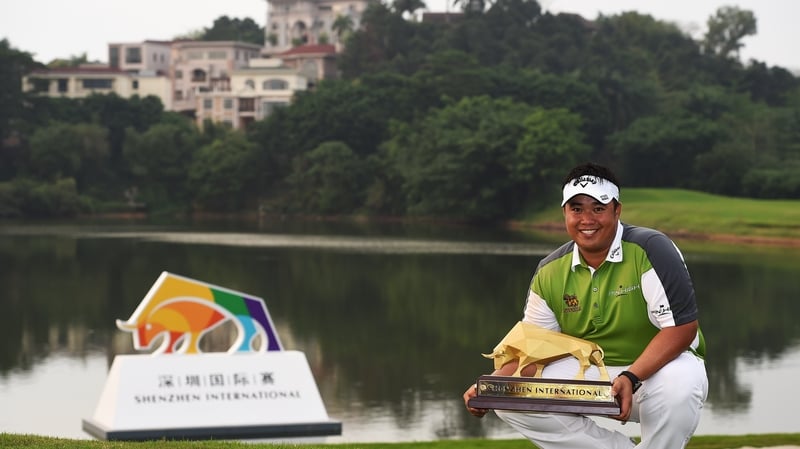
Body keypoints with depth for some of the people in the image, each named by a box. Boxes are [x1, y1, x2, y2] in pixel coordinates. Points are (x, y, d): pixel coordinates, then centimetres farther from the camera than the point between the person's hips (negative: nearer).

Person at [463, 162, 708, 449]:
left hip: (660, 364, -4)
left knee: (677, 385, -39)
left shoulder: (650, 250, -17)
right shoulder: (550, 272, -2)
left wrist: (630, 378, -35)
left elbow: (681, 327, -22)